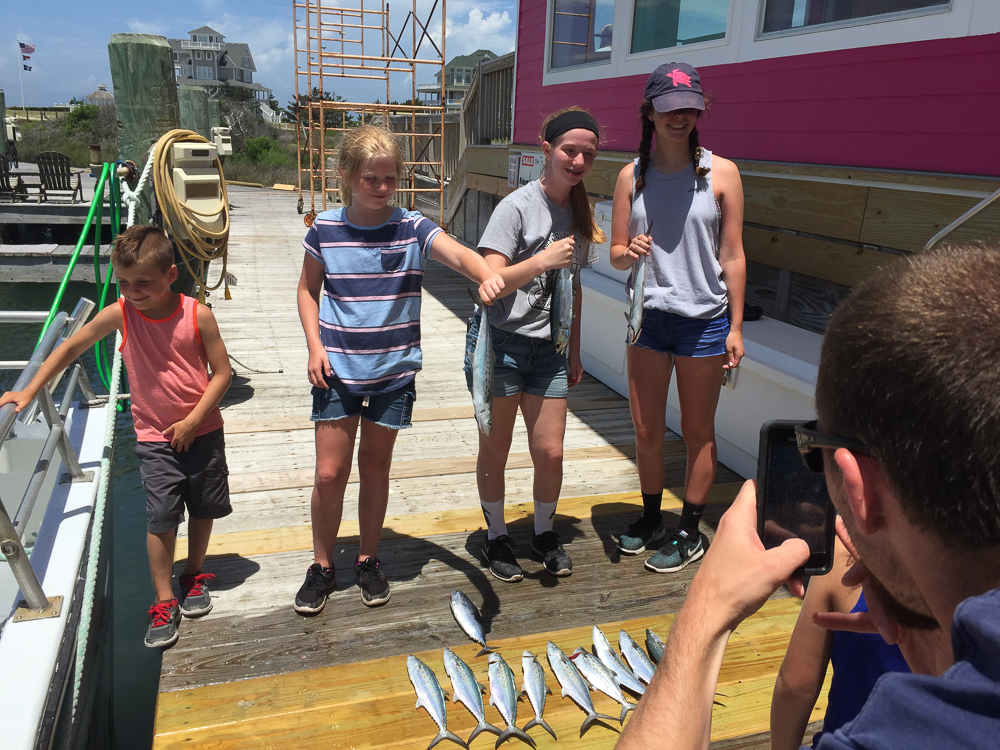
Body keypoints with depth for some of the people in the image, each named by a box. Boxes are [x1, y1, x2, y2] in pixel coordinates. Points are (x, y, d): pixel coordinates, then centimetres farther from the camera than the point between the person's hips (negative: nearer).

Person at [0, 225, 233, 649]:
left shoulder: (197, 315, -15)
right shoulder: (119, 315, -10)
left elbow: (222, 372, -10)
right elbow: (71, 347, 2)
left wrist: (193, 420, -16)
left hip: (202, 431, 0)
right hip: (154, 438, 0)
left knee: (203, 509, 13)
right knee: (160, 517, -4)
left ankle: (194, 576, 37)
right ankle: (164, 603, 10)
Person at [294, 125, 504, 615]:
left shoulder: (412, 229, -6)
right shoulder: (324, 230, -3)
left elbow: (457, 254, -24)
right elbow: (308, 290, 9)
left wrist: (487, 275, -46)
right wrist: (315, 345, -4)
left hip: (393, 371, 0)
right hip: (336, 370, 0)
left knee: (375, 468, 13)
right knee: (330, 473, 4)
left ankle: (368, 561, 32)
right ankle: (322, 565, 26)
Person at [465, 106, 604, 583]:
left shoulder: (580, 212, 8)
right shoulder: (518, 206, -12)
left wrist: (574, 351, 17)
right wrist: (543, 260, -26)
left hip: (548, 347, 5)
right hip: (499, 342, -5)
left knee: (550, 453, 5)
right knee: (495, 452, 8)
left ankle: (544, 533, 29)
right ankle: (496, 537, 29)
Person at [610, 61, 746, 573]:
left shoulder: (720, 173, -2)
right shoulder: (633, 176, 4)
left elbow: (732, 256, -1)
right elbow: (616, 253, 5)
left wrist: (735, 327, -3)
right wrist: (630, 253, -19)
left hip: (703, 319, -2)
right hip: (647, 317, 3)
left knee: (698, 431, 8)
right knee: (646, 429, 12)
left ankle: (690, 532, 24)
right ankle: (651, 518, 33)